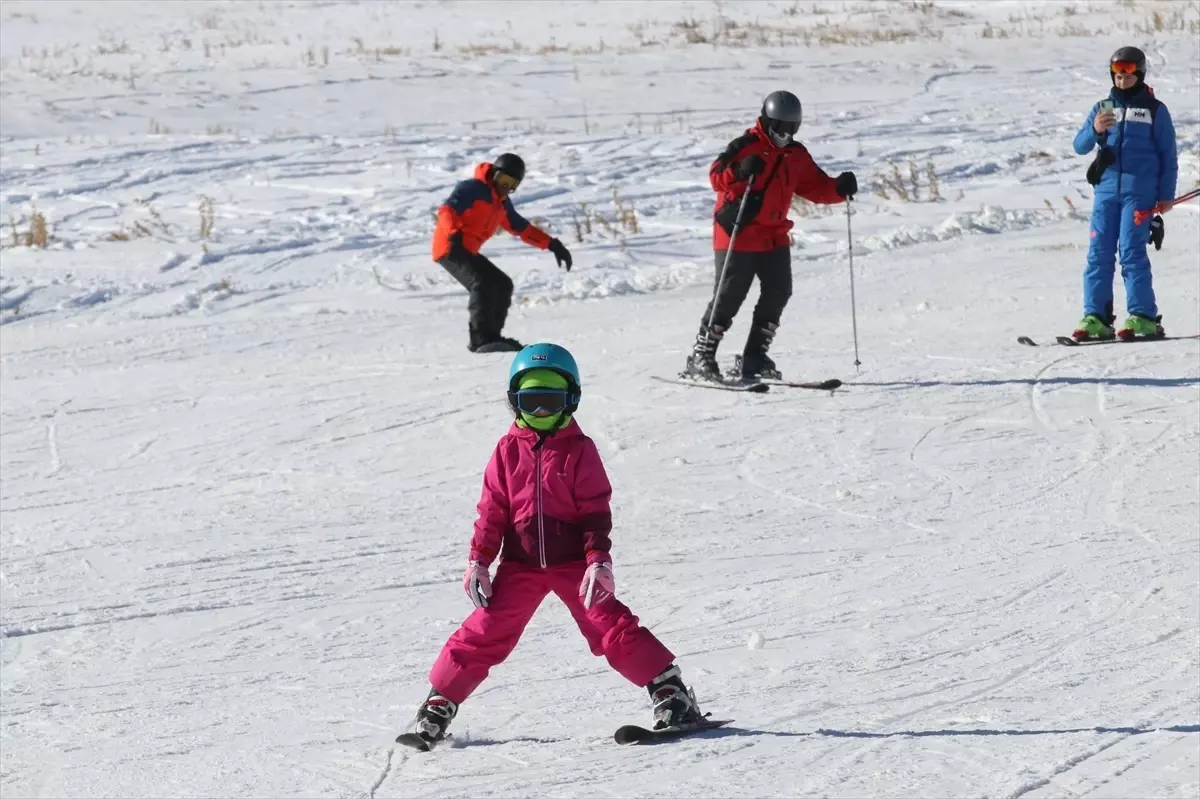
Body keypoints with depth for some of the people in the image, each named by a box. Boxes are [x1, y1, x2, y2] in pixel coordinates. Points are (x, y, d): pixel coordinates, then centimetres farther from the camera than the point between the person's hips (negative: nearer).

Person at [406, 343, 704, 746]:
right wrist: (478, 561, 0)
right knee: (485, 633, -1)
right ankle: (439, 705, 8)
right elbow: (492, 510, 6)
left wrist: (598, 559, -13)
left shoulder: (579, 450, -1)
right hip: (520, 564, 2)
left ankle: (670, 692, -7)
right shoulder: (509, 451, 4)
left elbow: (596, 511, -3)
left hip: (572, 562, -2)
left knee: (612, 627, -10)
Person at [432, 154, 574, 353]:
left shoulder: (502, 203, 17)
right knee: (483, 282, -28)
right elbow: (447, 210, -22)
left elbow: (522, 228, 24)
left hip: (467, 252, 10)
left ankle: (490, 337, 15)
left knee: (502, 285, 14)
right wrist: (454, 234, -41)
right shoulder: (472, 189, -10)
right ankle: (482, 338, -35)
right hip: (450, 247, -10)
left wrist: (552, 244, 16)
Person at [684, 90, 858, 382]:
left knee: (778, 293, -1)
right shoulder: (746, 146, -10)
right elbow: (716, 177, -19)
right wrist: (740, 172, -39)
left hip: (774, 236, 7)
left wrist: (840, 188, -6)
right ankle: (700, 358, 2)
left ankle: (753, 359, 8)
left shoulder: (796, 155, 11)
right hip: (738, 234, -7)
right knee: (729, 296, -7)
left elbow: (815, 187, 14)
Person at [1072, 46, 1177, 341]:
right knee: (1099, 254, -1)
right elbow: (1080, 146, 6)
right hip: (1106, 190, 4)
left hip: (1139, 191, -4)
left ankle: (1143, 317, -10)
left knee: (1131, 252, -12)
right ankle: (1095, 317, -1)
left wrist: (1166, 195, 0)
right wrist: (1094, 130, -15)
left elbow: (1169, 154, 7)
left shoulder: (1154, 109, 7)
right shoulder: (1103, 108, 15)